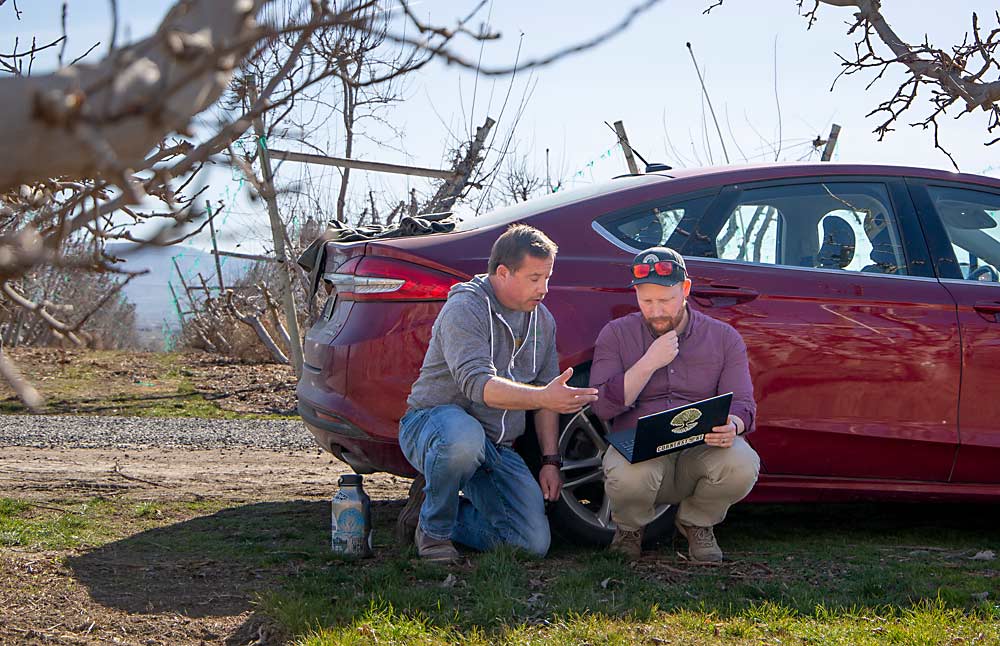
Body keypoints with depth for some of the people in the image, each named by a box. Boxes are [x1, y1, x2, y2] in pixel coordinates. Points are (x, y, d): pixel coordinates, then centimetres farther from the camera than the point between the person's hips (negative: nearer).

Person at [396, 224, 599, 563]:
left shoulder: (542, 321, 9)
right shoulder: (465, 308, -16)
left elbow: (545, 397, 17)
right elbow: (477, 385, -31)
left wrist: (550, 461, 7)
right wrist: (544, 397, -43)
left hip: (497, 447, 7)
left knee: (534, 543, -10)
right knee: (464, 437, -44)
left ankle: (430, 505, 12)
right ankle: (434, 529, -15)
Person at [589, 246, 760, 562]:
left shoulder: (724, 338, 7)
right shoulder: (616, 334, 4)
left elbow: (742, 403, 0)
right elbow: (601, 406, -6)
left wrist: (732, 426, -25)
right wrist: (650, 363, -16)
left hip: (701, 451, 1)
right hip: (638, 450, -1)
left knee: (743, 465, -33)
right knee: (628, 476, -38)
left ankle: (696, 522, 4)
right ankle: (629, 527, 3)